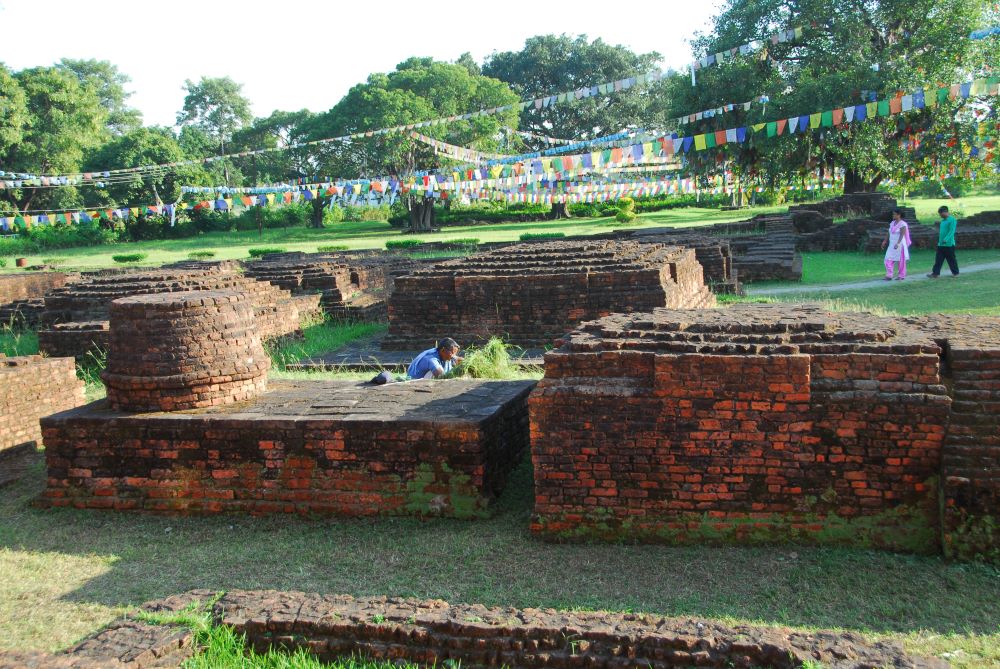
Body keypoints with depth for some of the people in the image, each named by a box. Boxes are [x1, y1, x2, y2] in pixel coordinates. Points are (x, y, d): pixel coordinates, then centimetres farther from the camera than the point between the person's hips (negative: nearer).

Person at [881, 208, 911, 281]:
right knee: (888, 260, -3)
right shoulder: (892, 223, 10)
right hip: (892, 245, 7)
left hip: (900, 245, -7)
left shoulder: (902, 224, -12)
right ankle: (889, 275, -4)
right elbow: (889, 233, 16)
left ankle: (901, 276, 14)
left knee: (901, 261, 4)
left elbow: (902, 235, -21)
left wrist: (898, 243, -32)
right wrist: (885, 241, 12)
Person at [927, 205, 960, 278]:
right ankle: (935, 273, 2)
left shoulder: (952, 220, -12)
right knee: (938, 259, 3)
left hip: (949, 244, -8)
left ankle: (955, 272, 18)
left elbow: (951, 231, -20)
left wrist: (946, 239, -29)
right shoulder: (943, 220, 13)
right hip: (941, 244, 8)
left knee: (951, 259, 4)